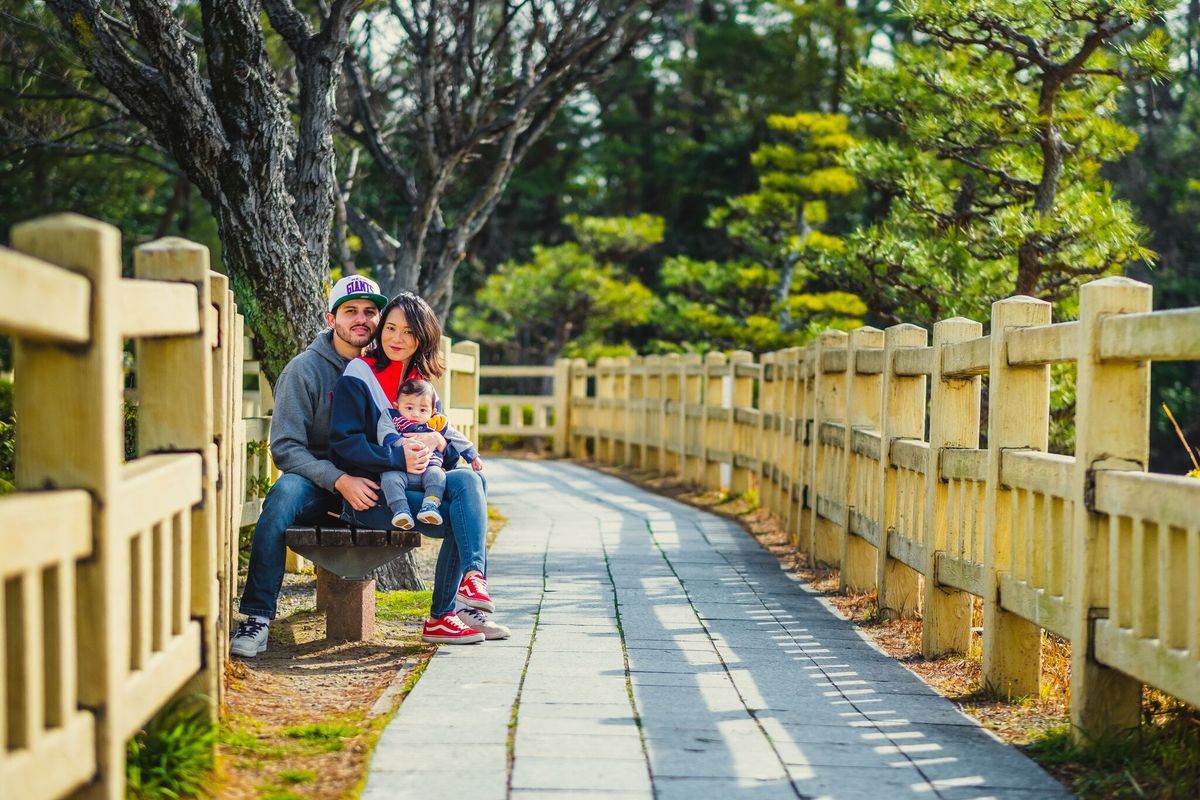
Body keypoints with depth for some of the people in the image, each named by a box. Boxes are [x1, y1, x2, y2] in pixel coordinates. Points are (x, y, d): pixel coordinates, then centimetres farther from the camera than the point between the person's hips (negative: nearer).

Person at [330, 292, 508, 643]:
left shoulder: (422, 384, 18)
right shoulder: (358, 377, -1)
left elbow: (450, 456, 17)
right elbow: (343, 442, -12)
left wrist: (438, 442, -8)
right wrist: (399, 458, -22)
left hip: (415, 484, 6)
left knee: (468, 480, -23)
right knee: (458, 519, -25)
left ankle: (473, 579, -31)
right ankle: (442, 616, -24)